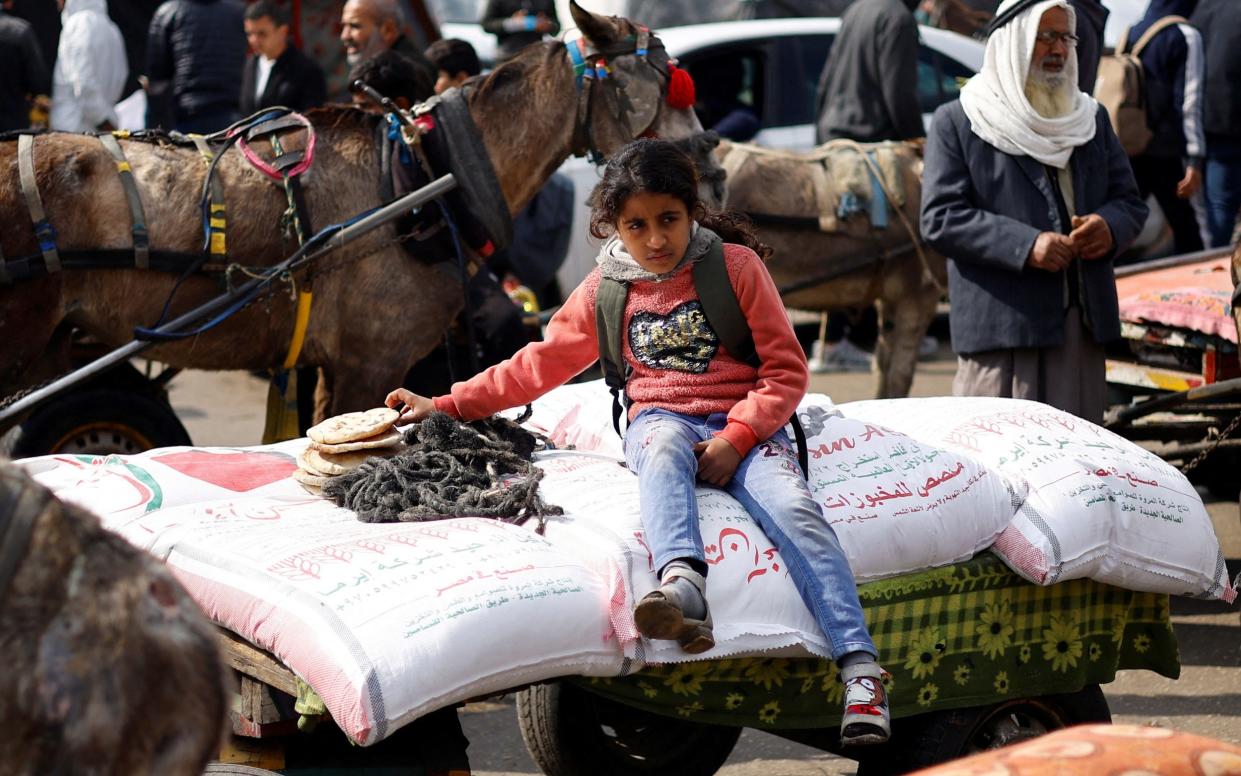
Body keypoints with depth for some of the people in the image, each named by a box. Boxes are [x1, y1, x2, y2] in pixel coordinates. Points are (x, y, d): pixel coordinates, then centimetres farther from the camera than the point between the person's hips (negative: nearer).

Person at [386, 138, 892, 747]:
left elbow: (786, 370, 0)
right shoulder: (607, 288, 11)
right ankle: (682, 583, -65)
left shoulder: (735, 264, 2)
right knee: (663, 446, -37)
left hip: (744, 424, -1)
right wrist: (447, 405, 16)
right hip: (660, 419, 1)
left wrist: (736, 439, -15)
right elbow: (540, 364, 21)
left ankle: (860, 668, -42)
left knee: (794, 509, -31)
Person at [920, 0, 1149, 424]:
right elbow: (940, 219, -6)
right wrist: (1025, 245, -18)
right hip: (999, 323, -5)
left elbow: (1130, 200, 21)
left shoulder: (1092, 118, 20)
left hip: (1083, 324, 5)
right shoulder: (956, 122, 3)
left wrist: (1110, 227, -5)